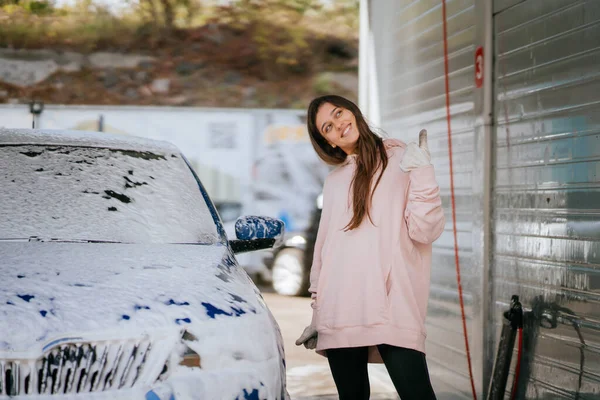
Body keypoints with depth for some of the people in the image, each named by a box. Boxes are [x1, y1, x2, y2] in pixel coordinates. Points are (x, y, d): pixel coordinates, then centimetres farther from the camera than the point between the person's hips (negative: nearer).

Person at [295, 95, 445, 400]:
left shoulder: (402, 160, 7)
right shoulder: (334, 181, 21)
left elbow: (426, 231, -3)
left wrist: (422, 174, -14)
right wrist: (317, 313, 20)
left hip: (392, 307, -4)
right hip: (339, 313, 5)